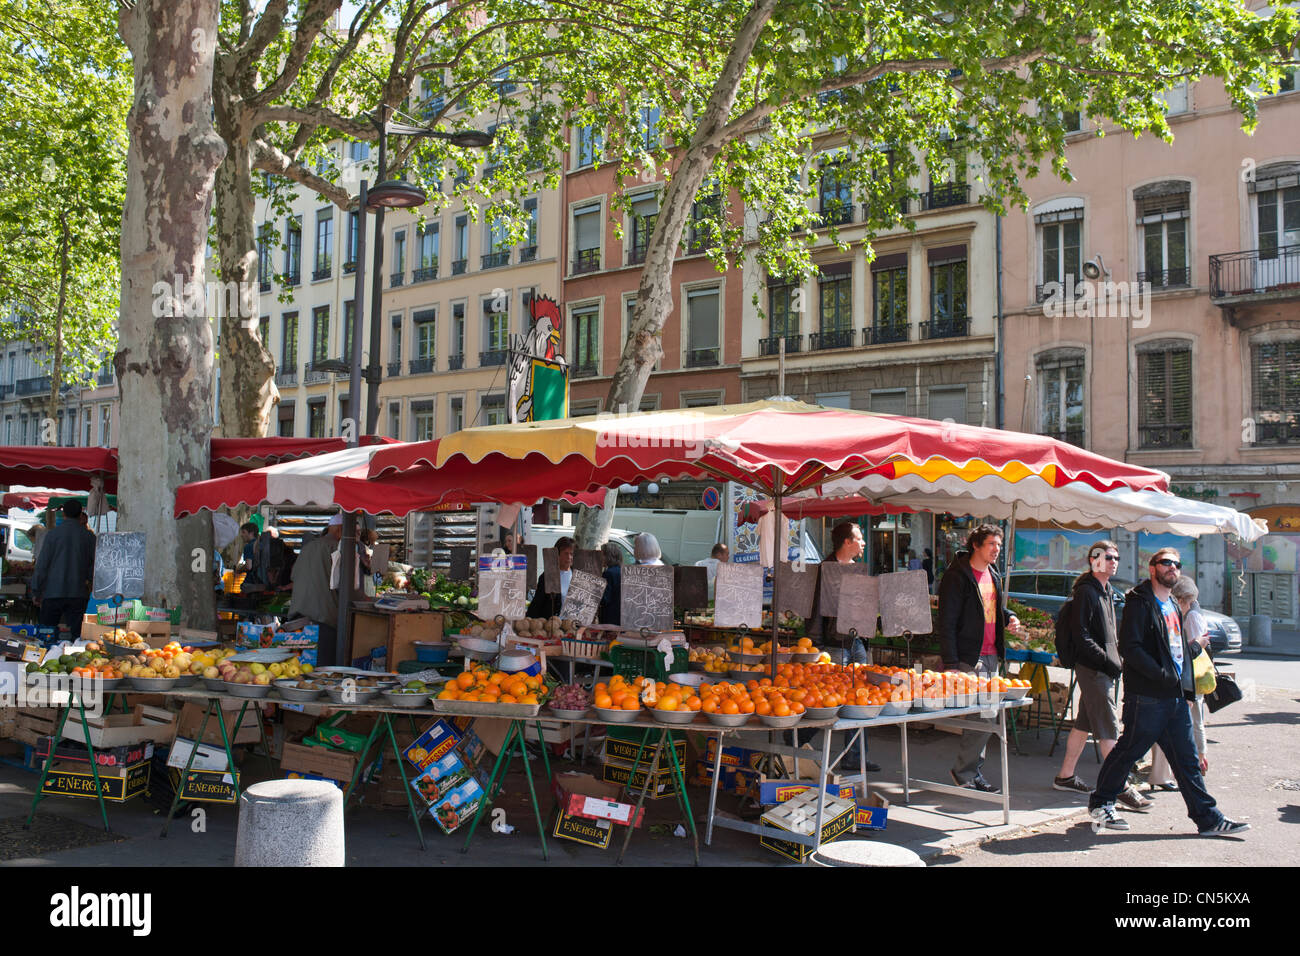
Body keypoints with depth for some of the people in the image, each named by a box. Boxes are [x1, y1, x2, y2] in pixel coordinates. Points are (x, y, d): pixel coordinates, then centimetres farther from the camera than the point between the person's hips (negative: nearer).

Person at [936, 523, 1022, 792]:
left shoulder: (993, 575, 15)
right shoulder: (957, 576, -11)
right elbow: (947, 622, -14)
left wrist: (1009, 618, 7)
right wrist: (951, 664, -18)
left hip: (991, 657, 8)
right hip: (969, 658, -8)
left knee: (986, 717, 10)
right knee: (986, 719, -11)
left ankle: (972, 772, 20)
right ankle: (964, 771, 4)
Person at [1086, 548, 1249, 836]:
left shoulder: (1172, 605, 19)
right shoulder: (1140, 602, -9)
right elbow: (1129, 648, -18)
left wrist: (1195, 648, 11)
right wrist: (1163, 675, -21)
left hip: (1176, 697, 8)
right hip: (1147, 697, -8)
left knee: (1187, 759, 10)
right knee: (1128, 751, 2)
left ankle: (1208, 818, 14)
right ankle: (1100, 803, 16)